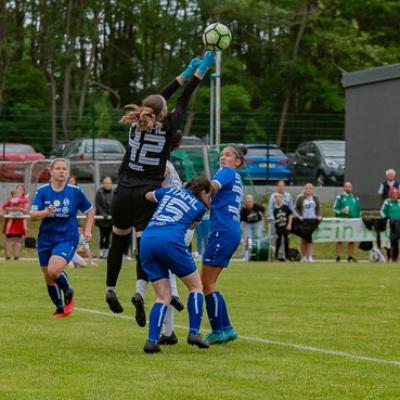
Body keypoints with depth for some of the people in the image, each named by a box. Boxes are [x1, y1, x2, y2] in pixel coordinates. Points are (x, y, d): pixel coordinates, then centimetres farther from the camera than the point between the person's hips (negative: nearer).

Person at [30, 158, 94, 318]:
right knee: (49, 279, 10)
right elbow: (32, 215, -11)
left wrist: (88, 230, -2)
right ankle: (60, 308, 33)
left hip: (67, 239, -3)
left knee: (54, 270, -26)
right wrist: (46, 212, -30)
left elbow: (90, 210, 9)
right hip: (46, 240, 3)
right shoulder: (42, 191, -4)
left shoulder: (75, 191, -5)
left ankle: (68, 292, 4)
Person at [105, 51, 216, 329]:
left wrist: (187, 72, 26)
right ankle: (140, 291, -27)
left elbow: (161, 98, 17)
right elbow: (183, 101, 4)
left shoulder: (136, 124, 5)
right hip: (147, 195, -4)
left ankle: (111, 291, 22)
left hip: (124, 192, 4)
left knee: (118, 241, 16)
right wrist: (202, 69, 14)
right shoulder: (166, 127, -6)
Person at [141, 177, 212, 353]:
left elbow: (148, 195, 40)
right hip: (170, 240, -5)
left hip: (146, 239, 5)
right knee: (196, 286, 13)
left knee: (163, 296, 10)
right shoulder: (200, 207, 16)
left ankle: (152, 340, -6)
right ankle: (194, 332, 1)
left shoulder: (171, 191, 26)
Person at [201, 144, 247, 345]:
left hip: (223, 231, -9)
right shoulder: (236, 180, 24)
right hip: (232, 233, 9)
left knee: (207, 283, -5)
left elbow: (212, 186, -23)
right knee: (208, 283, 12)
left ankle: (218, 331, -2)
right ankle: (226, 328, 13)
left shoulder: (228, 172, -3)